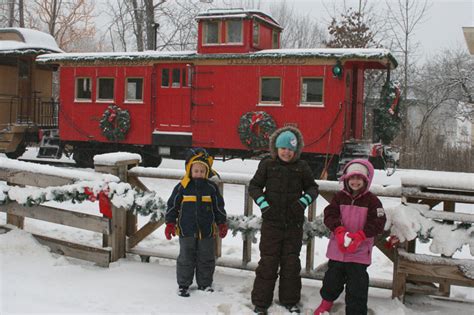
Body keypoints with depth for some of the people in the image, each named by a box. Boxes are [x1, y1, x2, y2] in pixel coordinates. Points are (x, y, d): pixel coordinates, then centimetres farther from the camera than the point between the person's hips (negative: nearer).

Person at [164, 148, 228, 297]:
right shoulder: (182, 187, -4)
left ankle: (205, 284, 26)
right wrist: (170, 224, -1)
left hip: (206, 231, 2)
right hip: (186, 230, -2)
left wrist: (222, 224, 8)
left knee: (206, 259, 10)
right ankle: (183, 284, 20)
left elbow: (219, 206, 9)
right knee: (186, 258, 7)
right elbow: (172, 205, 2)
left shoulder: (211, 187, 1)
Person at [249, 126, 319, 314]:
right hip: (271, 222, -1)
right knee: (268, 262, 2)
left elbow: (312, 187, 11)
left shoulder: (302, 167, 2)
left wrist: (305, 200, -8)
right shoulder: (267, 164, -1)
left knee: (291, 262, 11)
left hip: (294, 223, 2)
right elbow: (254, 186, 5)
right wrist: (262, 202, -11)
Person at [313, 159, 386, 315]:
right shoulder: (339, 197, 1)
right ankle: (327, 300, 46)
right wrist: (339, 230, -22)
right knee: (333, 278, 20)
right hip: (337, 249, 3)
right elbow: (330, 214, -6)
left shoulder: (372, 200, -6)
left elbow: (377, 223, -11)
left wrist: (359, 236, -22)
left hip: (360, 252, -3)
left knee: (357, 285, 0)